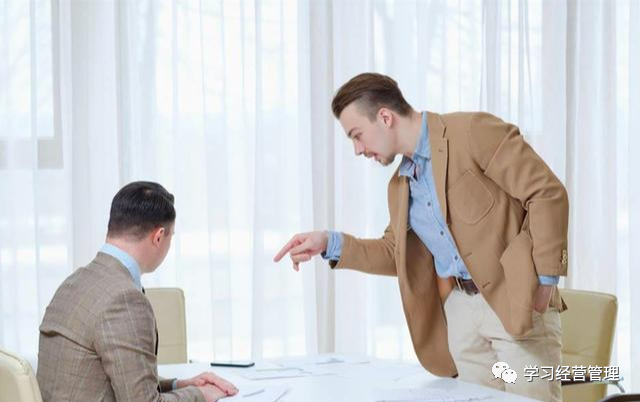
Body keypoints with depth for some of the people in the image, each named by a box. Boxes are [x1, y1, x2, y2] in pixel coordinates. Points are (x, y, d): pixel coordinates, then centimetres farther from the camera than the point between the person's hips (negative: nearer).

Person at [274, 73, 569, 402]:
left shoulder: (474, 131, -11)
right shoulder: (400, 184, 14)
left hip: (516, 301, -7)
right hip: (460, 309, 7)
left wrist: (545, 280, -17)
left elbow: (547, 193, -14)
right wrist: (331, 244, 6)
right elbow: (396, 253, 21)